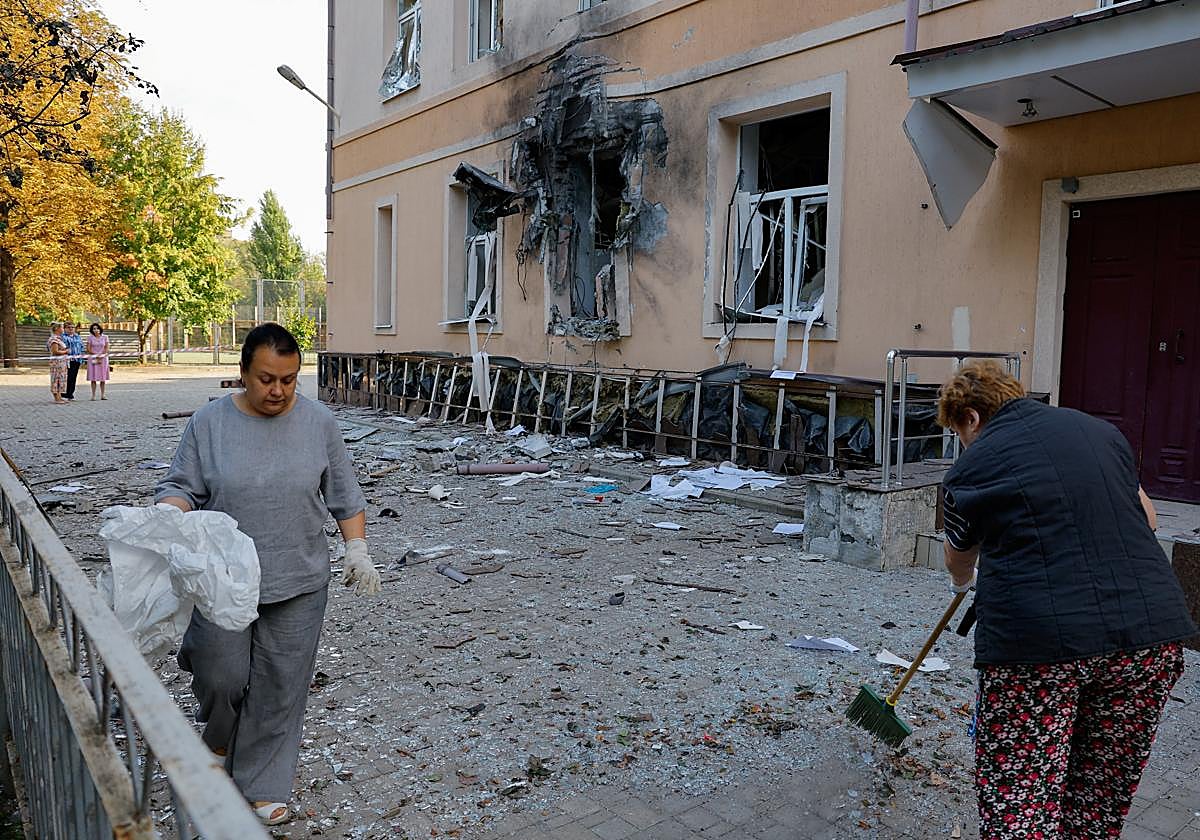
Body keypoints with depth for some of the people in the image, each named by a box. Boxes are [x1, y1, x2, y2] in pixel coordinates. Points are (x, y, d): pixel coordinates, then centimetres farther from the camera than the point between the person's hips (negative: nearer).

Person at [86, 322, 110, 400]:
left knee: (103, 377, 1)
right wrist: (96, 356, -10)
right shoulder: (90, 338, 3)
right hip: (93, 359, -1)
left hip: (103, 358, 1)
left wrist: (101, 356, -8)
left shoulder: (105, 337, 6)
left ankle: (102, 395, 7)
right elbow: (88, 349, 0)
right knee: (93, 377, -3)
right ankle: (93, 395, -1)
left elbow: (106, 349, 3)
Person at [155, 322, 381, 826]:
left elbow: (345, 496, 5)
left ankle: (262, 785, 26)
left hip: (298, 583, 1)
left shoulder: (317, 422, -1)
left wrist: (357, 550, 0)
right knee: (220, 677, 5)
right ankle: (219, 738, 40)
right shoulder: (210, 422, -3)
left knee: (280, 688, 7)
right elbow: (181, 486, 0)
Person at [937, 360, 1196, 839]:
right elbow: (1146, 517, 25)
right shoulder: (1101, 431, 14)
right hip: (1150, 633, 6)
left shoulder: (972, 467, 2)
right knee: (1103, 797, 20)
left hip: (1036, 640, -5)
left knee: (1018, 800, 4)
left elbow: (959, 558, 19)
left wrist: (963, 583, 41)